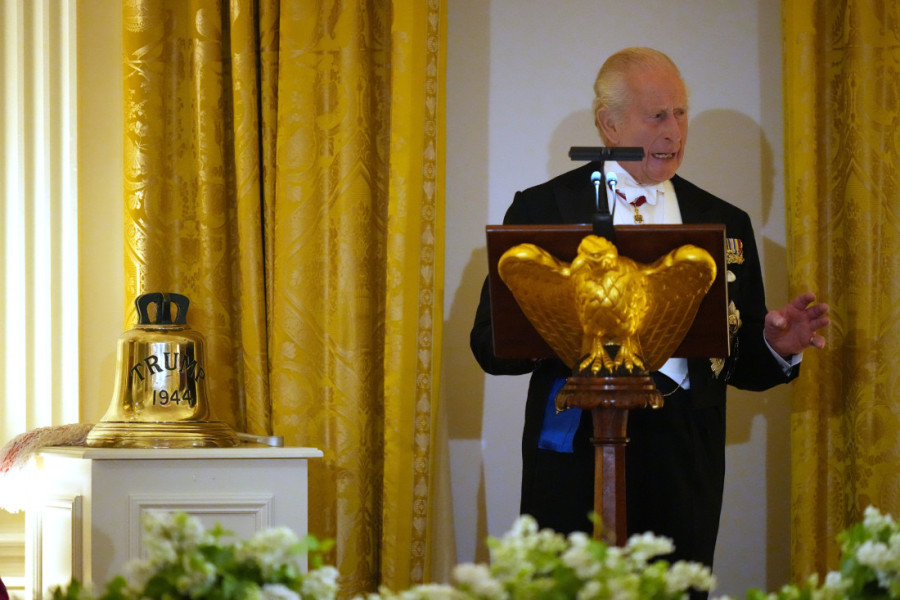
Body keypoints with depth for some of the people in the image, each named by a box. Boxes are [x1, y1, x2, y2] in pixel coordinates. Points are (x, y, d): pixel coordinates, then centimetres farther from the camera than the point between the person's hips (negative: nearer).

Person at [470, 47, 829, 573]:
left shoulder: (725, 224, 14)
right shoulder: (542, 209, 6)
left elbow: (741, 364, 14)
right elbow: (490, 345, -1)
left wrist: (777, 347, -8)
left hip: (685, 464, 2)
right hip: (575, 451, -2)